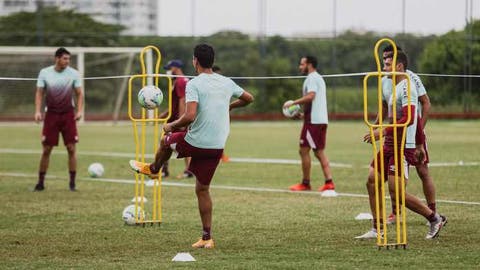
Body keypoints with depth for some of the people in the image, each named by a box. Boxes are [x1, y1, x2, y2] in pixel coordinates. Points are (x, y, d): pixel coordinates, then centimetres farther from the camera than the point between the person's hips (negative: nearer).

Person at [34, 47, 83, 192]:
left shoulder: (73, 74, -3)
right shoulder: (44, 73, -3)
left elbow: (79, 93, 2)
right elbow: (39, 93, 1)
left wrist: (79, 110, -11)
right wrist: (37, 111, -11)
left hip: (68, 114, 0)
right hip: (51, 114, 0)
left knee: (71, 149, -4)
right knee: (46, 149, 1)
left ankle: (72, 183, 4)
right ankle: (41, 182, 11)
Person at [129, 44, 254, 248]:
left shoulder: (194, 84, -15)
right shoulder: (226, 83, 5)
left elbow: (190, 116, -26)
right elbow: (248, 98, 21)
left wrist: (172, 126, -9)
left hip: (195, 143, -5)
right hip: (217, 146, 5)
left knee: (166, 140, 27)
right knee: (202, 189, 15)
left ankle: (153, 169, 56)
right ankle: (207, 237, 12)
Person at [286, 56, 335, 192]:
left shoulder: (311, 78, -10)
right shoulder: (319, 78, 22)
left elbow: (310, 96, -25)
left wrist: (294, 103, -18)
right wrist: (305, 113, 25)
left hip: (313, 120, -10)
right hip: (322, 119, 10)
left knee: (304, 150, -3)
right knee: (319, 152, 10)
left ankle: (305, 183, 0)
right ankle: (329, 182, 3)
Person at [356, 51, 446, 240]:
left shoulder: (406, 88, -15)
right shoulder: (390, 86, 16)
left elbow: (408, 119, -26)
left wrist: (383, 132, -26)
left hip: (402, 146, -10)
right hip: (390, 145, 10)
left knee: (396, 192, -11)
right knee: (372, 181, 4)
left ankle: (434, 219, 3)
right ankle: (377, 229, 10)